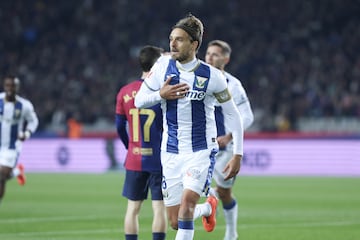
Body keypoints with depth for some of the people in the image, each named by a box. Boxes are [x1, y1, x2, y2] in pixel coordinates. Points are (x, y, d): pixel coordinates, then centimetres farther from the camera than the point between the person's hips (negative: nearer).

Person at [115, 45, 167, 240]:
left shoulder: (124, 92, 3)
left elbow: (120, 128, 8)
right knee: (159, 208, -1)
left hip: (134, 160, 4)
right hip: (159, 159, -4)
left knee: (133, 208, 9)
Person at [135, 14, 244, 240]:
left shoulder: (212, 76, -9)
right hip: (171, 152, 3)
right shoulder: (163, 66, -3)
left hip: (201, 151, -3)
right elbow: (139, 101, 3)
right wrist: (161, 95, -18)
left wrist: (238, 155, -2)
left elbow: (233, 115, 1)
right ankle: (208, 208, 40)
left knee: (187, 200, -26)